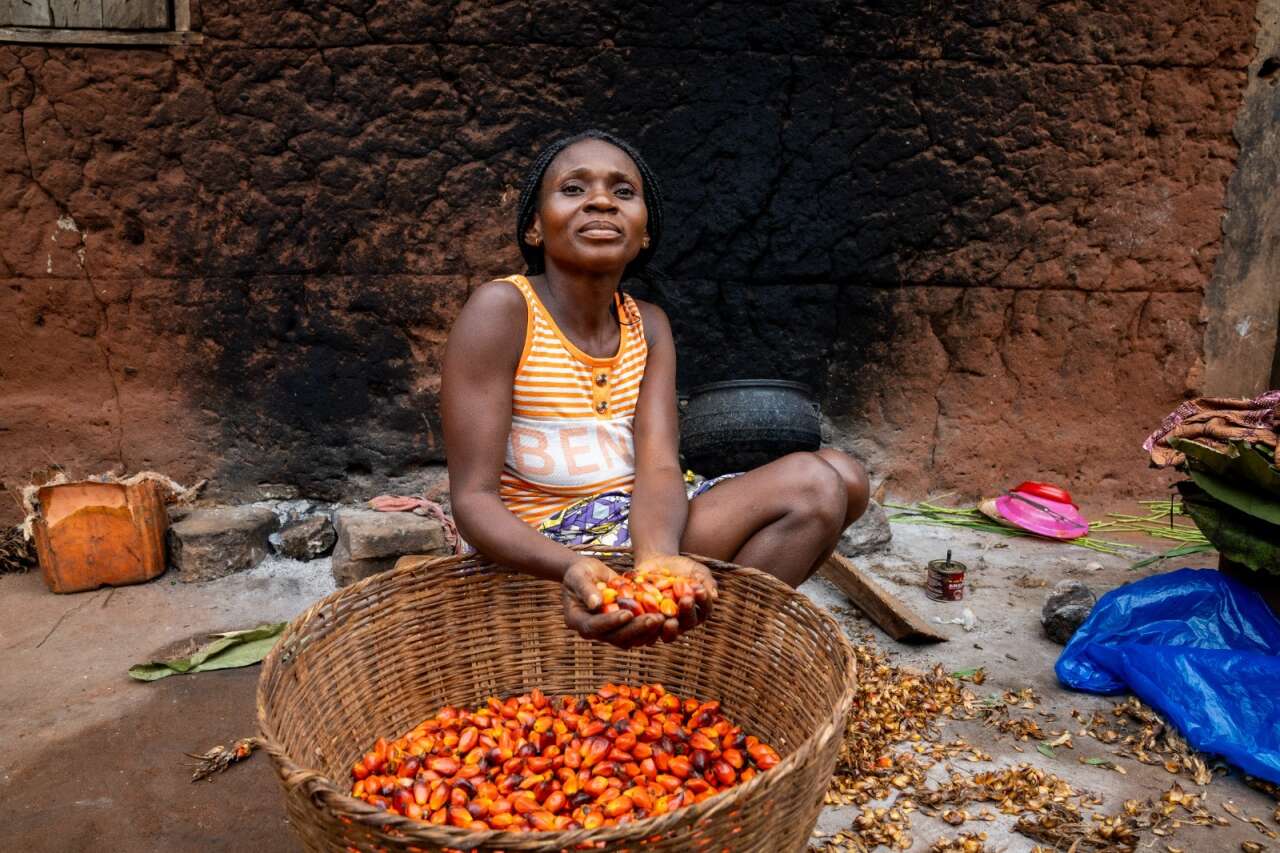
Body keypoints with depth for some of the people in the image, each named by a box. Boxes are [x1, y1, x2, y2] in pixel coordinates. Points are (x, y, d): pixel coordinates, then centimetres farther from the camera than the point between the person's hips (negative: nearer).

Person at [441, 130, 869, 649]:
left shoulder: (647, 326, 4)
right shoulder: (502, 310, -13)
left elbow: (658, 466, -11)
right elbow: (474, 498, -18)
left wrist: (657, 557, -35)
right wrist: (570, 569, -38)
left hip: (641, 525, 7)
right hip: (537, 550, -7)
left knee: (838, 478, -5)